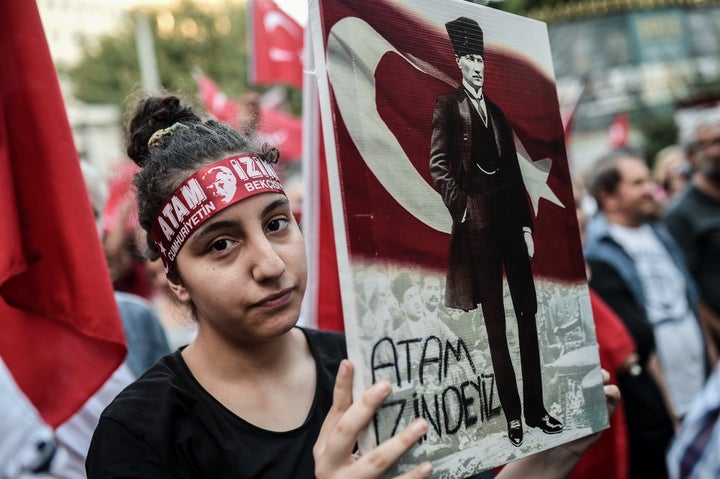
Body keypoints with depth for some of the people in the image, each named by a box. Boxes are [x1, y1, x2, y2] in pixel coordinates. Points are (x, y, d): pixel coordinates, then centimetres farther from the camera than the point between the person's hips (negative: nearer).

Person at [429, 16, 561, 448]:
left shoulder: (496, 111, 20)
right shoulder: (449, 105, 3)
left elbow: (515, 173, 17)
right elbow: (438, 165, -6)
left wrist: (527, 224, 12)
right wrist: (462, 206, -11)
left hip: (510, 217, 6)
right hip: (478, 220, -6)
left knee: (528, 314, 5)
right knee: (496, 322, -2)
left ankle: (536, 409, 11)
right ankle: (513, 416, 2)